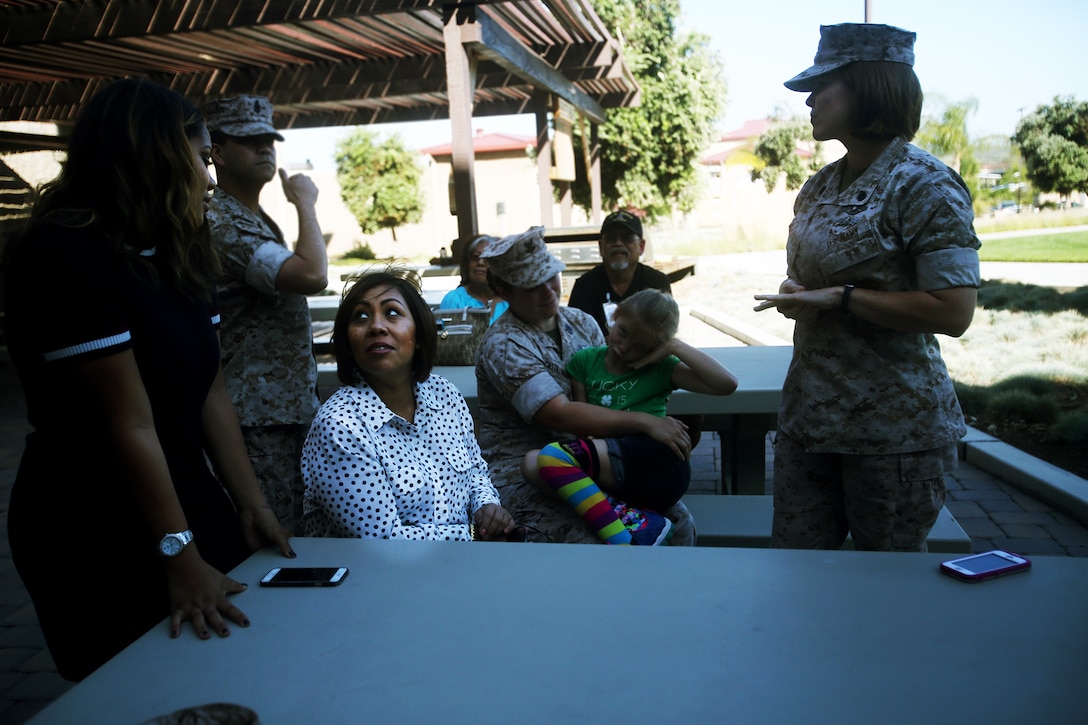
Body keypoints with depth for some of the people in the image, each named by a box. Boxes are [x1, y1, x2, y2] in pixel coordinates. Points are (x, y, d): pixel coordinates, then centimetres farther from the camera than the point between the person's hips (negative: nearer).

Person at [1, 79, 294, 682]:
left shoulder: (179, 257, 7)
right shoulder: (62, 256, -20)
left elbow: (211, 393, 3)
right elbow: (130, 424, -24)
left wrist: (252, 506, -1)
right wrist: (178, 556, -23)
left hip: (190, 503, 7)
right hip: (97, 541, -7)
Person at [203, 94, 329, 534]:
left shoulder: (257, 220, 17)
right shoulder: (222, 224, -17)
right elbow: (312, 276, -28)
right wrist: (306, 203, -15)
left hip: (288, 405, 10)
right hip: (262, 415, -10)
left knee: (292, 529, 16)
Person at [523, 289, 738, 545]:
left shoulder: (660, 368, 11)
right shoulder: (584, 361, 19)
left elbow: (727, 384, 2)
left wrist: (676, 347, 1)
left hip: (658, 466, -5)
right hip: (606, 473, 5)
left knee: (553, 456, -25)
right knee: (532, 463, -23)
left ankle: (623, 541, -28)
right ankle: (634, 519, -30)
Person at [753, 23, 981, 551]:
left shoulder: (924, 185, -11)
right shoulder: (820, 186, 11)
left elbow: (953, 313, -18)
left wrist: (839, 298, -18)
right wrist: (795, 294, 0)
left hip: (893, 427, -6)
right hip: (809, 410, 7)